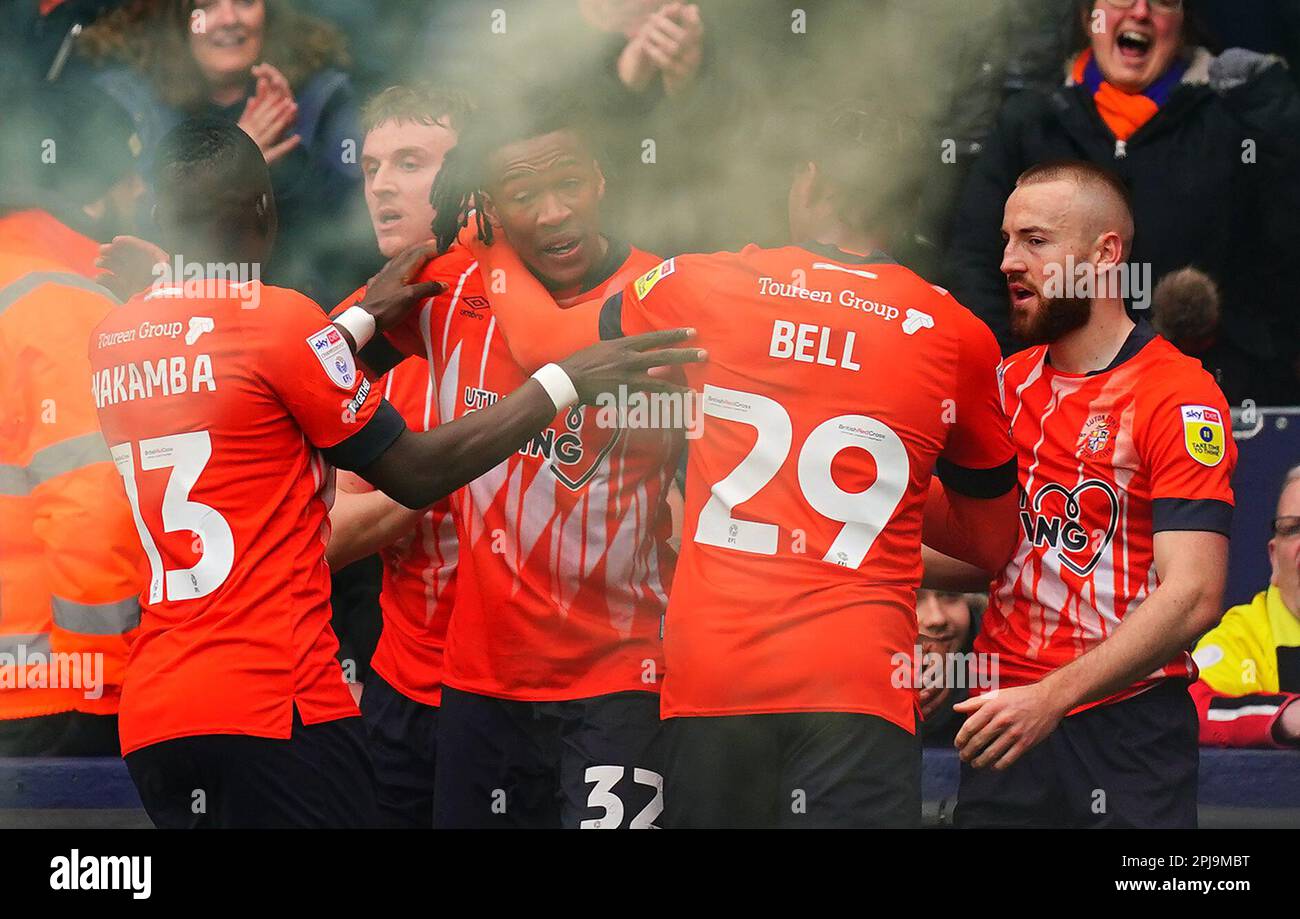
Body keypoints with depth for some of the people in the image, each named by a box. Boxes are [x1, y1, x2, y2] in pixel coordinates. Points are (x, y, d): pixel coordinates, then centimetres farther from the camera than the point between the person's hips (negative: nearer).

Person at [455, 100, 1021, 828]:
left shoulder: (703, 288, 3)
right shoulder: (959, 338, 3)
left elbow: (545, 339, 21)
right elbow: (994, 541, 15)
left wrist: (494, 251, 40)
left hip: (709, 678, 1)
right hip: (857, 683, -1)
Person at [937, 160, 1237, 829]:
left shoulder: (1181, 397, -10)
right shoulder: (1006, 383, 10)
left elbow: (1191, 597, -18)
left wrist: (1053, 697, -24)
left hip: (1128, 726, -5)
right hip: (1005, 720, 5)